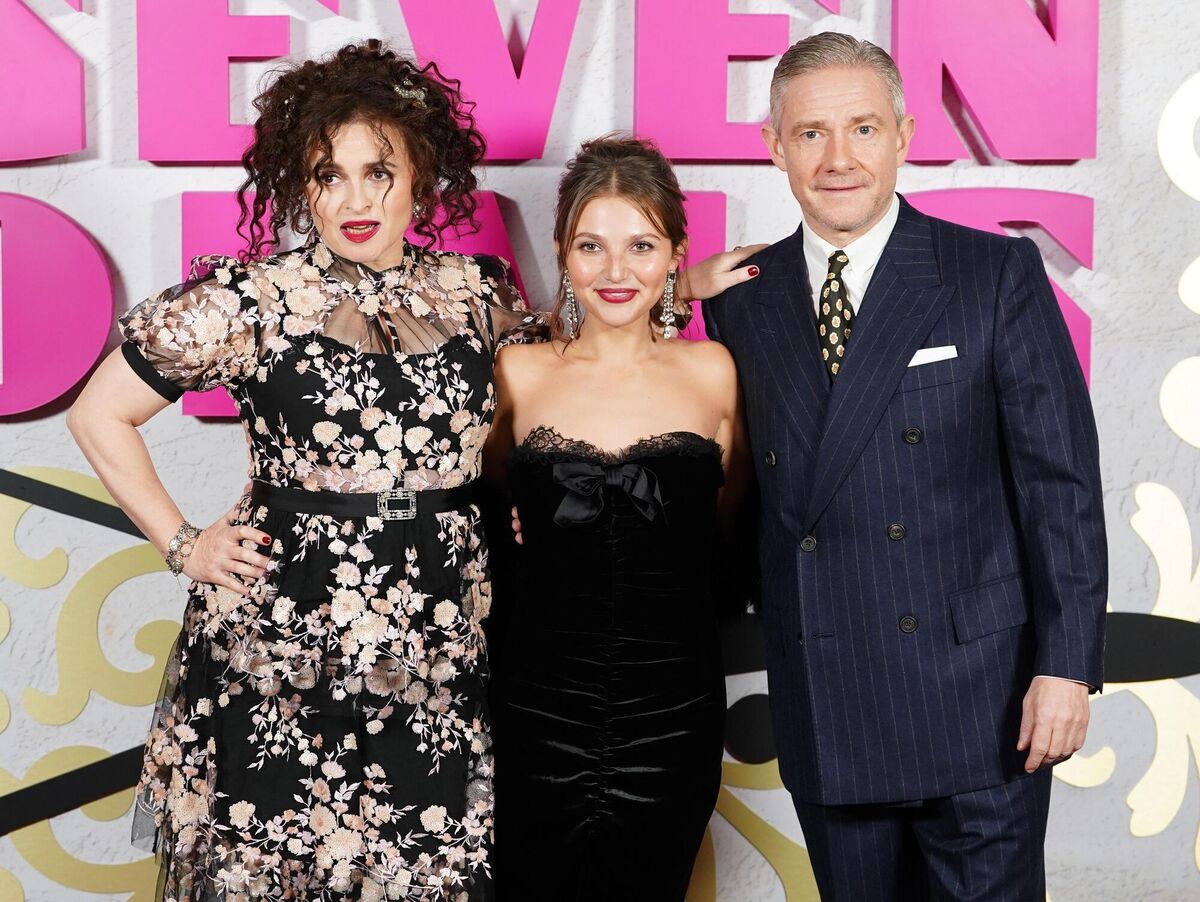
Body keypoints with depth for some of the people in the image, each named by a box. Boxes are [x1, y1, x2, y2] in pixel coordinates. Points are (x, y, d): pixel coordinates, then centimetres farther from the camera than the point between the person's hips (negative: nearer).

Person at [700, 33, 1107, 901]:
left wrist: (1066, 664, -11)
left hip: (976, 697, -3)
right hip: (824, 713, 3)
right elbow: (748, 488, 11)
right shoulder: (741, 300, 7)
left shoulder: (998, 274, -3)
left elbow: (1061, 477, -6)